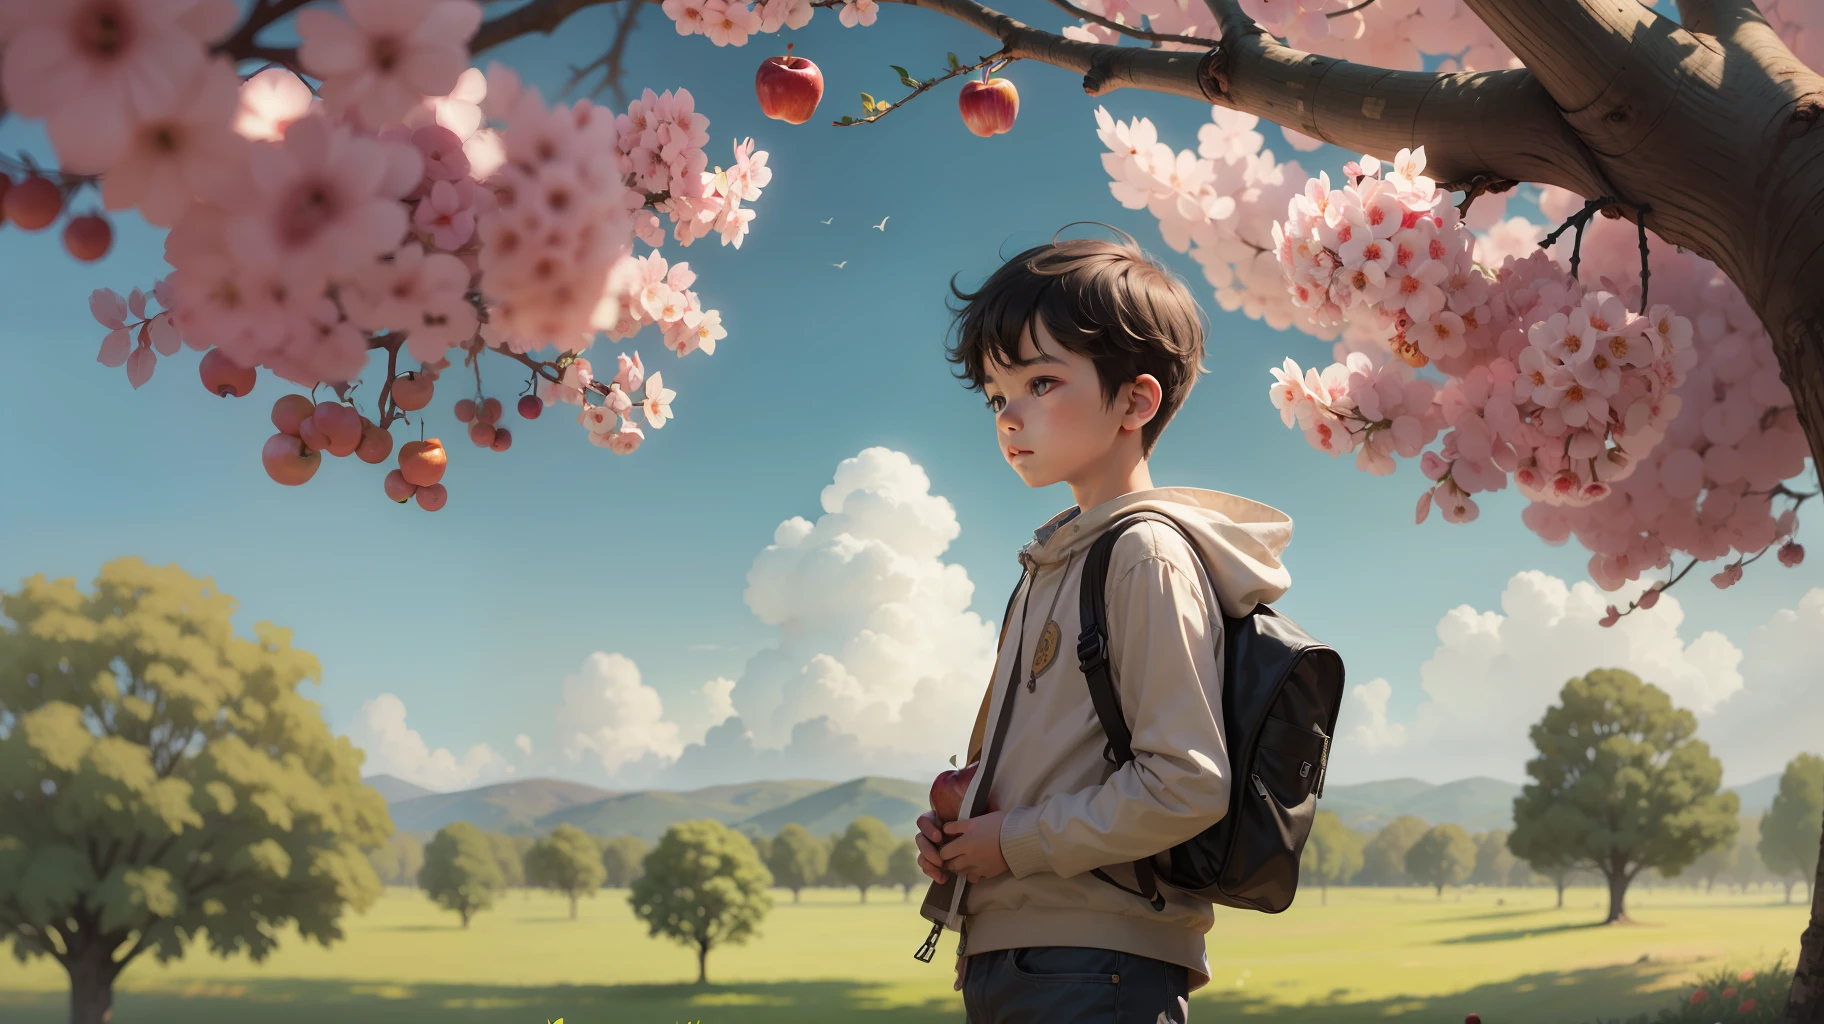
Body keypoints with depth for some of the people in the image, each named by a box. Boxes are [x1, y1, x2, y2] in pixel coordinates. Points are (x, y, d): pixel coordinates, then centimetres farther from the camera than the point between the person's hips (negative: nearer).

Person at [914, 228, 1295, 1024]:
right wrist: (956, 833, 5)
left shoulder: (1147, 550, -12)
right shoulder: (1052, 561, 15)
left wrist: (1016, 843, -14)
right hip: (1003, 959, 9)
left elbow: (1187, 785, -20)